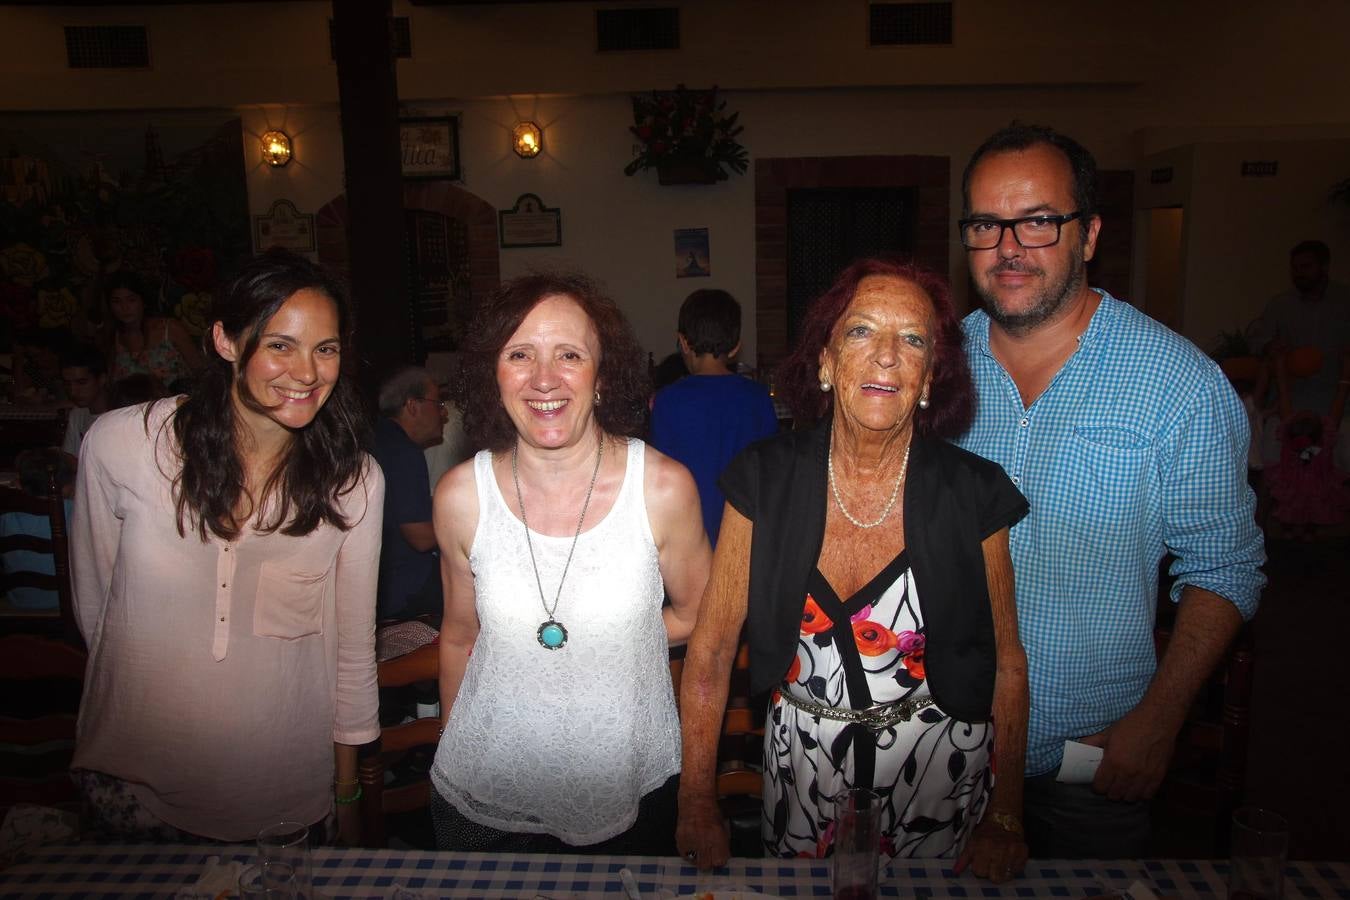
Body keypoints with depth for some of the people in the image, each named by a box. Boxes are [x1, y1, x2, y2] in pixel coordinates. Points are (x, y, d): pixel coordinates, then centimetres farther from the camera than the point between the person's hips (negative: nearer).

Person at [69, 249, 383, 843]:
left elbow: (353, 654, -4)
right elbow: (94, 609, -1)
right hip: (135, 787, 0)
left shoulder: (355, 482, -12)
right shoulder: (121, 444, -15)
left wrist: (347, 799, 3)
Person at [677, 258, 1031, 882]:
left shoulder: (974, 494, -12)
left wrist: (1006, 818, -3)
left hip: (941, 767, 0)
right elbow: (711, 649, -8)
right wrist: (696, 803, -7)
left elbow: (1008, 663, -3)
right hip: (801, 766, 1)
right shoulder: (764, 480, -12)